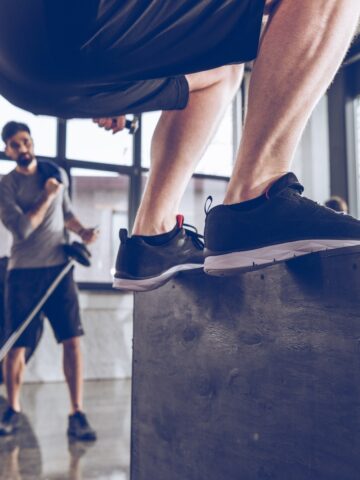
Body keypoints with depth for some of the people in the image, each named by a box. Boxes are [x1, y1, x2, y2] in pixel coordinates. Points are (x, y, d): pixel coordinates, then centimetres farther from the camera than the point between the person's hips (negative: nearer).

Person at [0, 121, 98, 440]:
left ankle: (77, 414, 0)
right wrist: (48, 195, -9)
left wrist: (82, 231, 5)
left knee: (73, 339, -7)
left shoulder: (58, 174, 11)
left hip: (59, 268, 2)